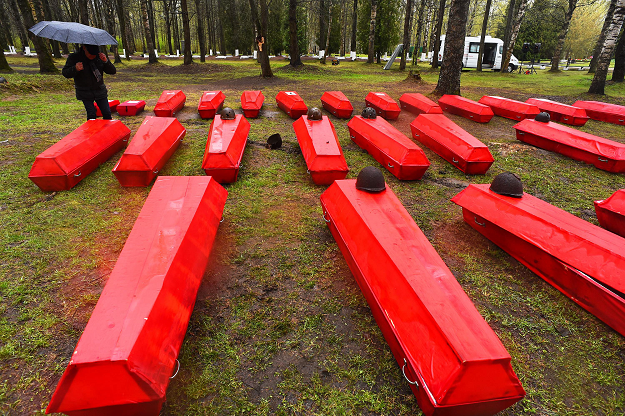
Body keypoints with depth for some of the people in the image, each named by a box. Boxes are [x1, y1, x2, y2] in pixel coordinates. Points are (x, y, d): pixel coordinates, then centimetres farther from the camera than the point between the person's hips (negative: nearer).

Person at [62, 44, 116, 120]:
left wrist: (106, 61, -25)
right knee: (91, 114, -11)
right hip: (84, 92, -2)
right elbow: (65, 73, -8)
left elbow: (113, 71, -6)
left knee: (107, 113, -2)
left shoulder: (99, 56, -3)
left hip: (100, 90, 2)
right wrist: (75, 69, -29)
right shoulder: (74, 57, -8)